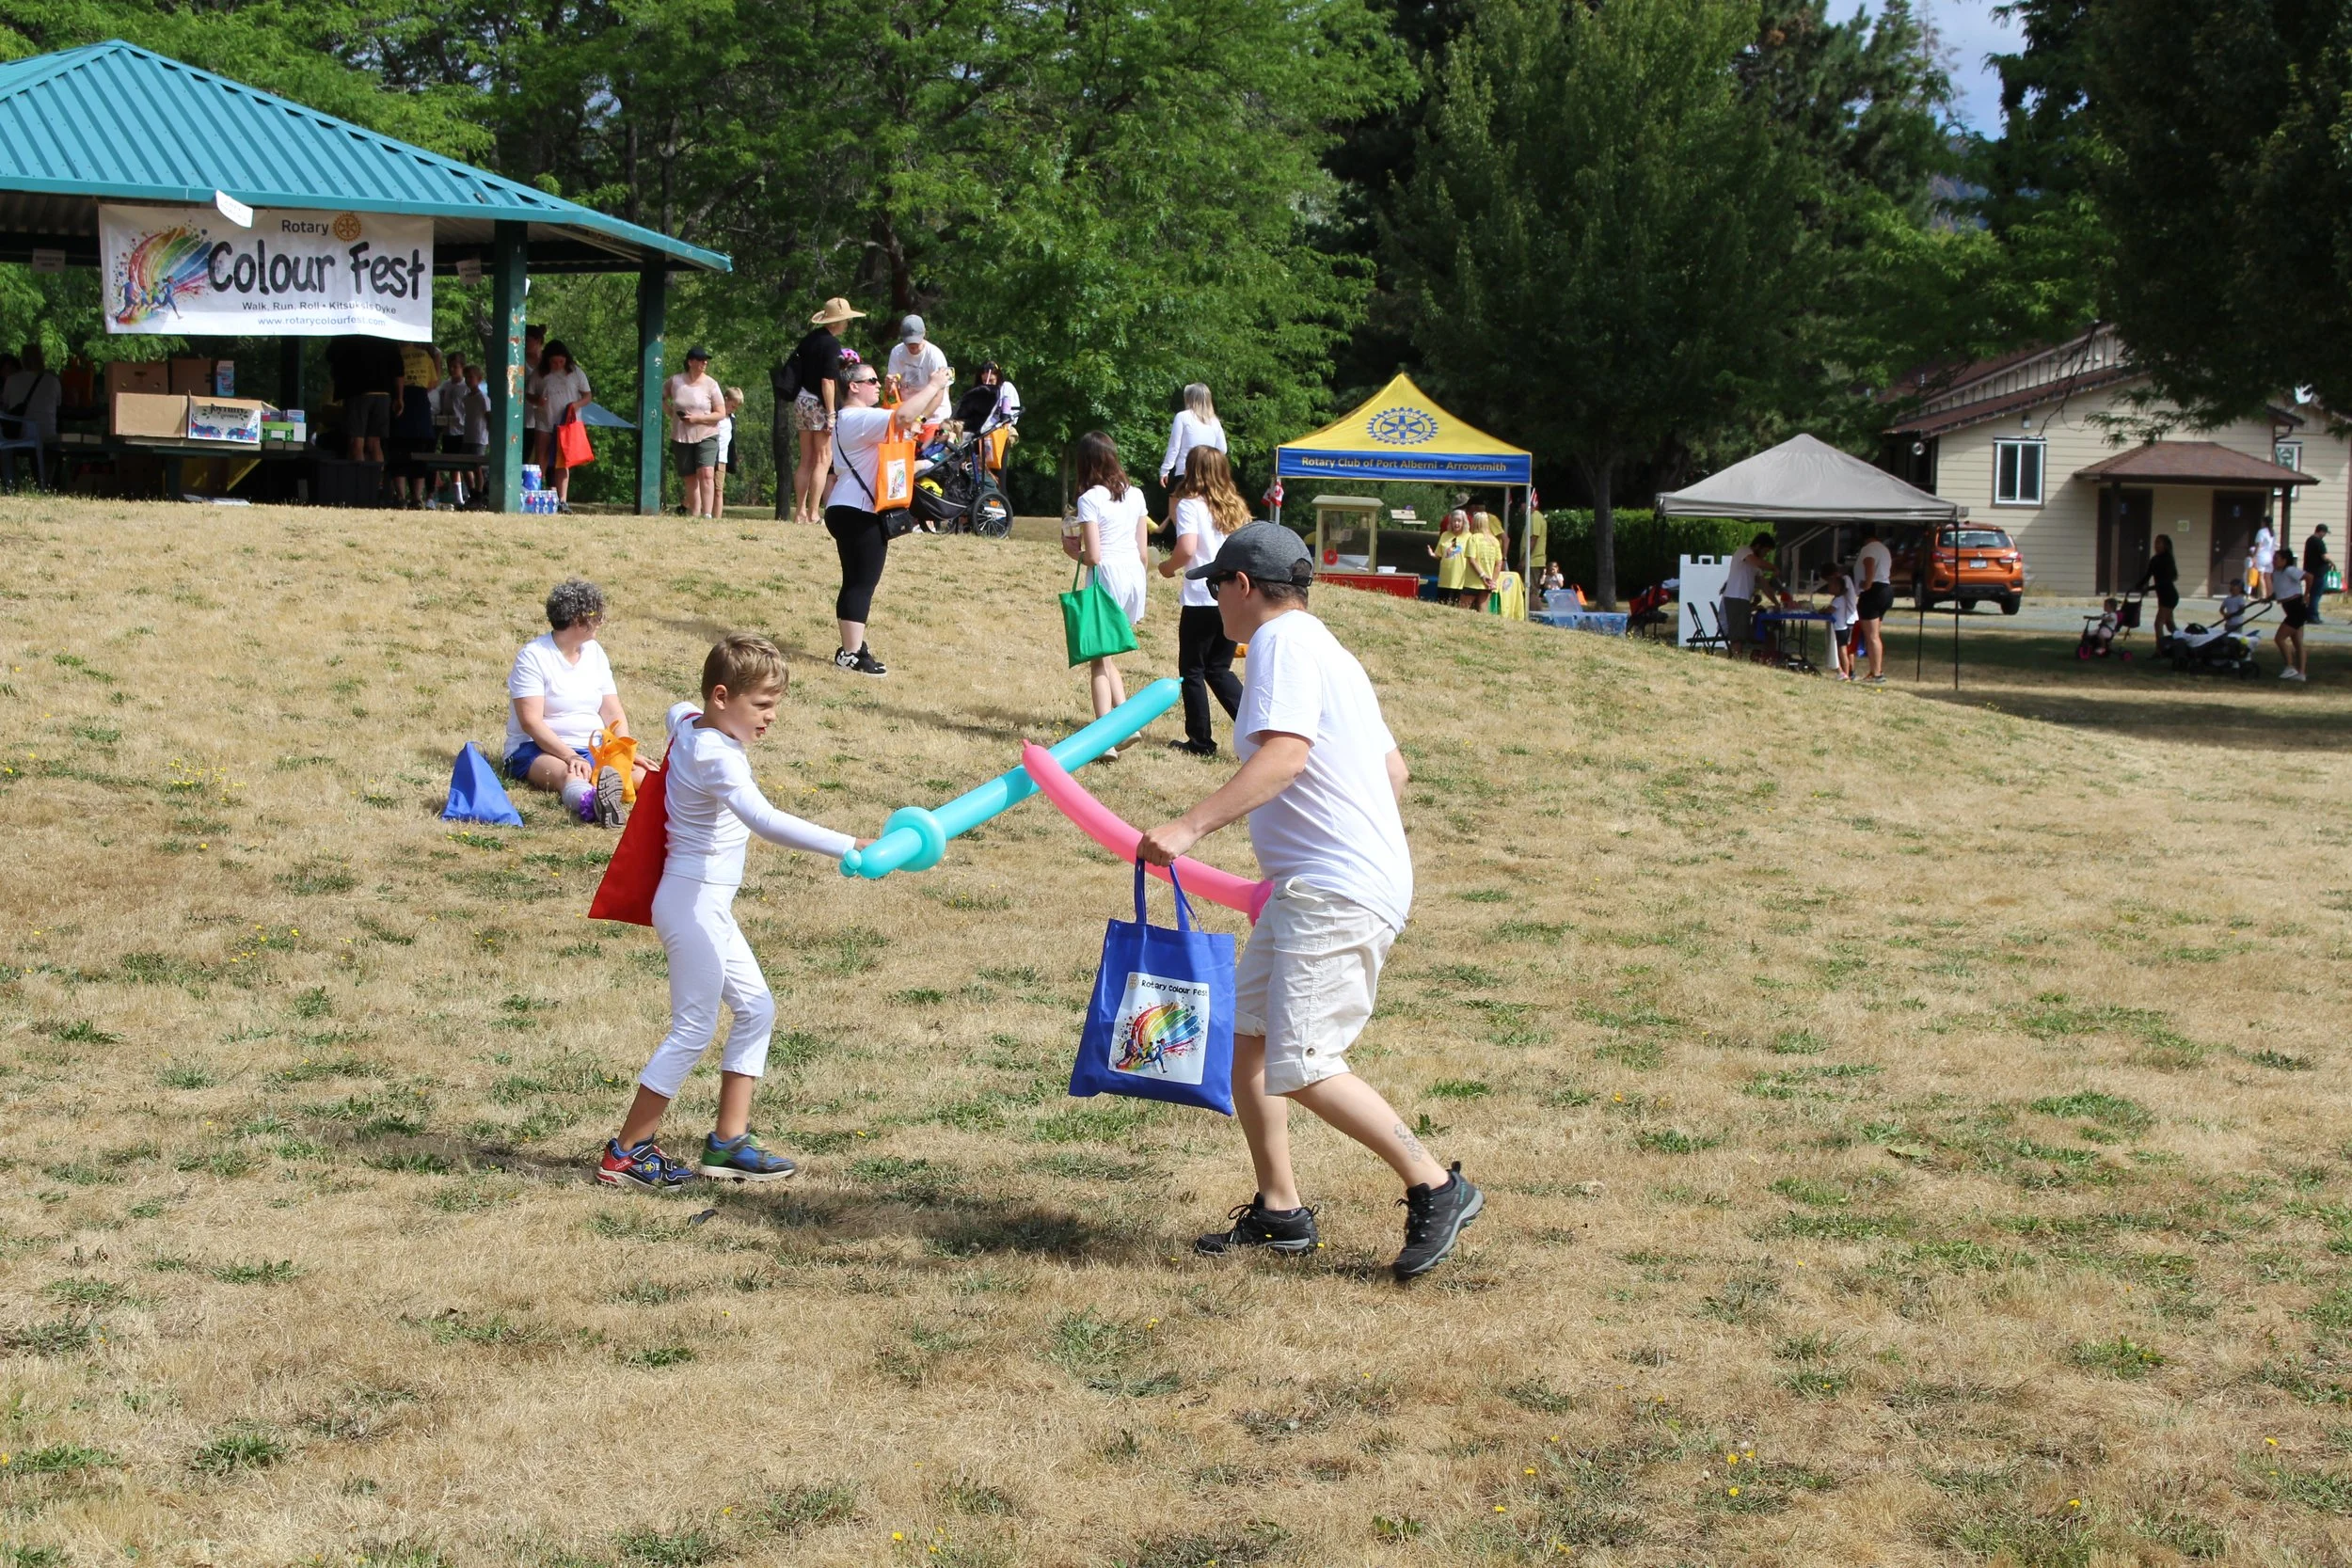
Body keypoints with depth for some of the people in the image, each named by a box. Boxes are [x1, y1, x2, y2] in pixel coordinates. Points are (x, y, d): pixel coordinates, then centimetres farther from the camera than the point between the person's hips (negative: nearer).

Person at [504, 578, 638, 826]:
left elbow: (613, 713, 10)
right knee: (567, 773, -43)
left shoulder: (594, 652, 14)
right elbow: (531, 721, -15)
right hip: (539, 749, -8)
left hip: (594, 750, 8)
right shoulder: (533, 656, -6)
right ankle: (591, 801, -76)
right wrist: (570, 756, -28)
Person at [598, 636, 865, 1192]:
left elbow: (677, 712, 35)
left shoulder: (688, 723, 6)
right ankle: (626, 1153, 6)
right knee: (694, 1029, -3)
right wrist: (848, 847, -46)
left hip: (707, 903, 10)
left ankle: (728, 1141, 18)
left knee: (756, 1008, 13)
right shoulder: (717, 758, -24)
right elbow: (765, 821, -40)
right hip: (695, 902, -10)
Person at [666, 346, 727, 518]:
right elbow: (661, 396, 21)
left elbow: (721, 414, -4)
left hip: (706, 436, -2)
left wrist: (697, 418, -15)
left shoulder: (710, 385, -3)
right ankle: (693, 515, 11)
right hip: (681, 438, 2)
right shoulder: (675, 382, 2)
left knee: (705, 473, -19)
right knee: (690, 478, 6)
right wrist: (671, 413, 6)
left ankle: (707, 514, -23)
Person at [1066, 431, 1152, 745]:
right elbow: (1144, 551, 11)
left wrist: (1071, 549, 7)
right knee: (1105, 656, 20)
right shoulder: (1135, 494, 8)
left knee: (1098, 661, 4)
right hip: (1136, 577, 6)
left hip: (1108, 578, -6)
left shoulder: (1090, 499, -9)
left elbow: (1093, 556, -13)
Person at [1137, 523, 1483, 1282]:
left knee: (1301, 1067, -14)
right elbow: (1393, 768, 24)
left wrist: (1189, 827, -32)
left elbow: (1284, 756, -26)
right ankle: (1279, 1211, 21)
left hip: (1340, 893, -11)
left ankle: (1437, 1189, -6)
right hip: (1308, 889, 11)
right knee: (1244, 1036, 14)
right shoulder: (1326, 650, 20)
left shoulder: (1283, 641, -10)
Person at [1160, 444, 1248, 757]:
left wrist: (1168, 567, -2)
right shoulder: (1235, 508, 11)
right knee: (1219, 670, 17)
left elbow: (1187, 548, -20)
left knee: (1192, 671, 8)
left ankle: (1201, 741, 10)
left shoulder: (1191, 504, -8)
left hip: (1202, 600, -6)